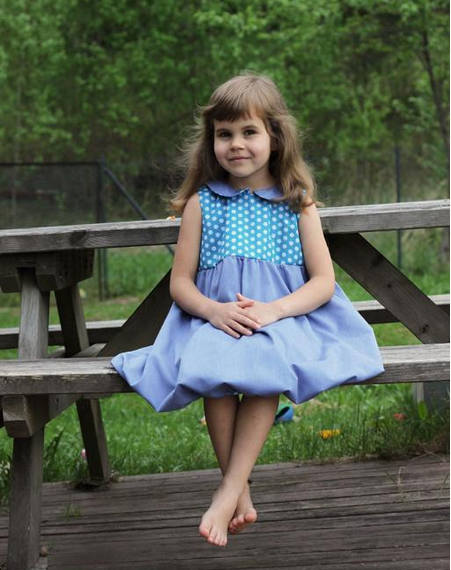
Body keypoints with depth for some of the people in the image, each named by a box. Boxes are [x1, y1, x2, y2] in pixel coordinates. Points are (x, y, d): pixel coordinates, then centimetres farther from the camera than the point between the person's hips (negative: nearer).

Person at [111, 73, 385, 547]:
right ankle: (241, 495, -23)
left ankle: (228, 494, -31)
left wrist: (271, 310, -18)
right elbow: (180, 282, 7)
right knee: (212, 369, -33)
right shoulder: (201, 203, 8)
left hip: (285, 314, -1)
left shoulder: (298, 203, 7)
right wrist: (214, 310, -16)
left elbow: (323, 282, 1)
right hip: (214, 316, 1)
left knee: (265, 368, -35)